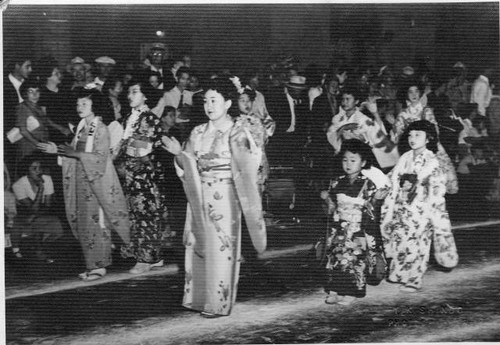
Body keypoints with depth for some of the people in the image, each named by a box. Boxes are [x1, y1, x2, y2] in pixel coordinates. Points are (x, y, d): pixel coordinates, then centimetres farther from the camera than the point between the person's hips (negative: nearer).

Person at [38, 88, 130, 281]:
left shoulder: (101, 129, -9)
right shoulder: (81, 128, 12)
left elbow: (100, 157, -16)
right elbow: (75, 152, 13)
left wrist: (76, 153, -22)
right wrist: (57, 150, 1)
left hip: (97, 181, -7)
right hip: (82, 181, 7)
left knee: (96, 222, -3)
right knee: (85, 223, 8)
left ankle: (99, 266, 4)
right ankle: (92, 265, 15)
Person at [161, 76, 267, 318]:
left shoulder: (238, 132, -6)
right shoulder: (199, 133, 9)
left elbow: (246, 167, -10)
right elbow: (189, 167, 9)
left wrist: (244, 147, -26)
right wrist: (179, 153, -5)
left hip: (225, 197, -5)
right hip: (200, 197, 6)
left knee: (220, 247, -2)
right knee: (197, 245, 9)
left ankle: (219, 303, 8)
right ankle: (198, 297, 20)